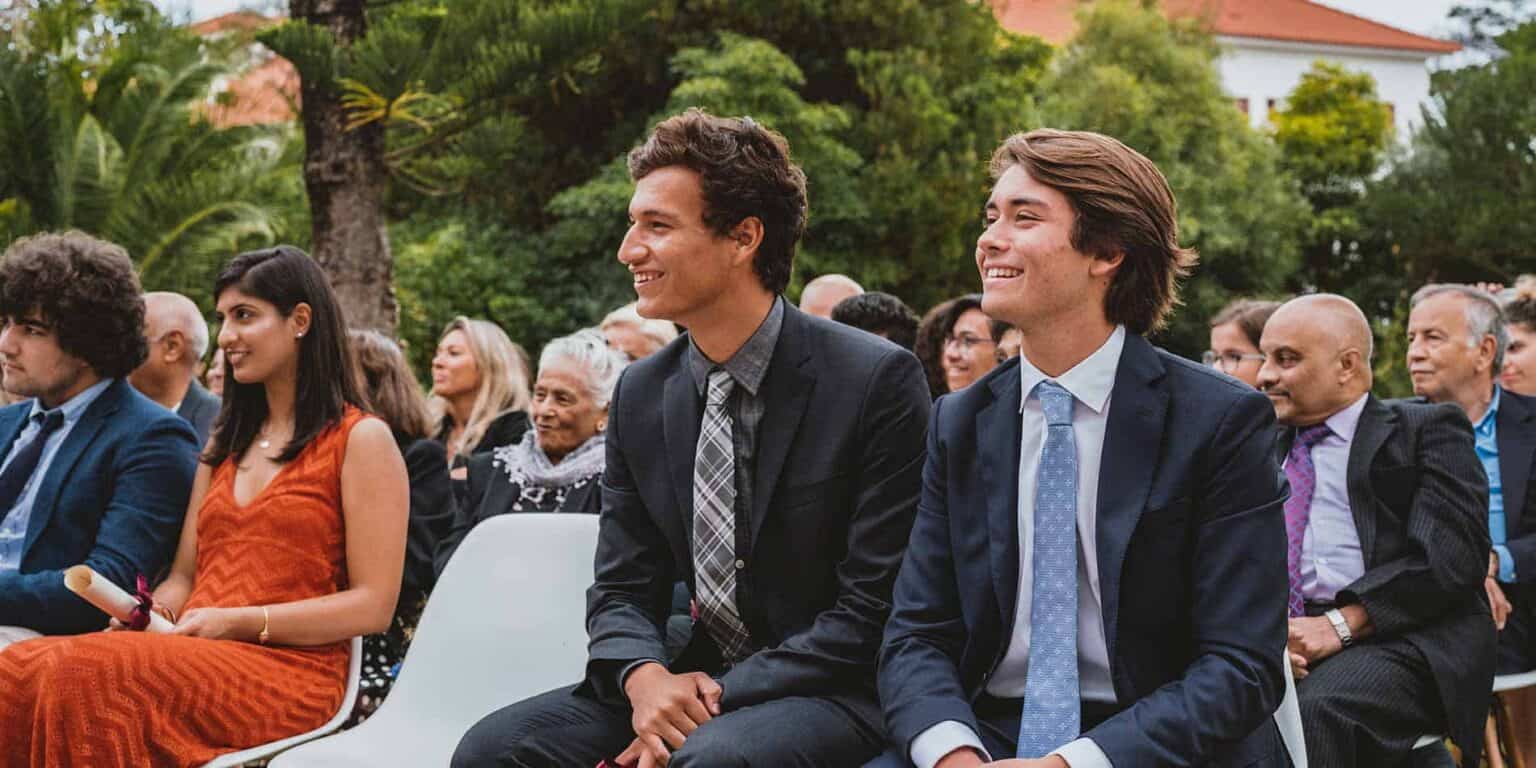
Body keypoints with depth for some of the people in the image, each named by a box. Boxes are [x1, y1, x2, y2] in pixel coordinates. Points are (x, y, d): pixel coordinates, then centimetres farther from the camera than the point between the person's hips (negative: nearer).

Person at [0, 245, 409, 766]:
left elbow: (372, 606, -3)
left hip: (291, 669, -6)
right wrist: (152, 615, -2)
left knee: (80, 676, -34)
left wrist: (240, 622, -12)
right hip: (198, 659, 6)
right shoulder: (226, 443, 26)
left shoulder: (362, 440, 2)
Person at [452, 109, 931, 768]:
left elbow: (874, 608, -12)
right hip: (698, 683, 6)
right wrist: (645, 677, -15)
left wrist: (718, 697, -18)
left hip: (837, 692, -6)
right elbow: (621, 589, 8)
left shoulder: (878, 380, -11)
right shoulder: (641, 394, 6)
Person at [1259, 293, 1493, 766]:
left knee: (1318, 709, -37)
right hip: (1281, 639, 4)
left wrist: (1341, 624, -15)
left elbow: (1451, 556, -6)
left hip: (1403, 641, -4)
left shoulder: (1427, 430, 8)